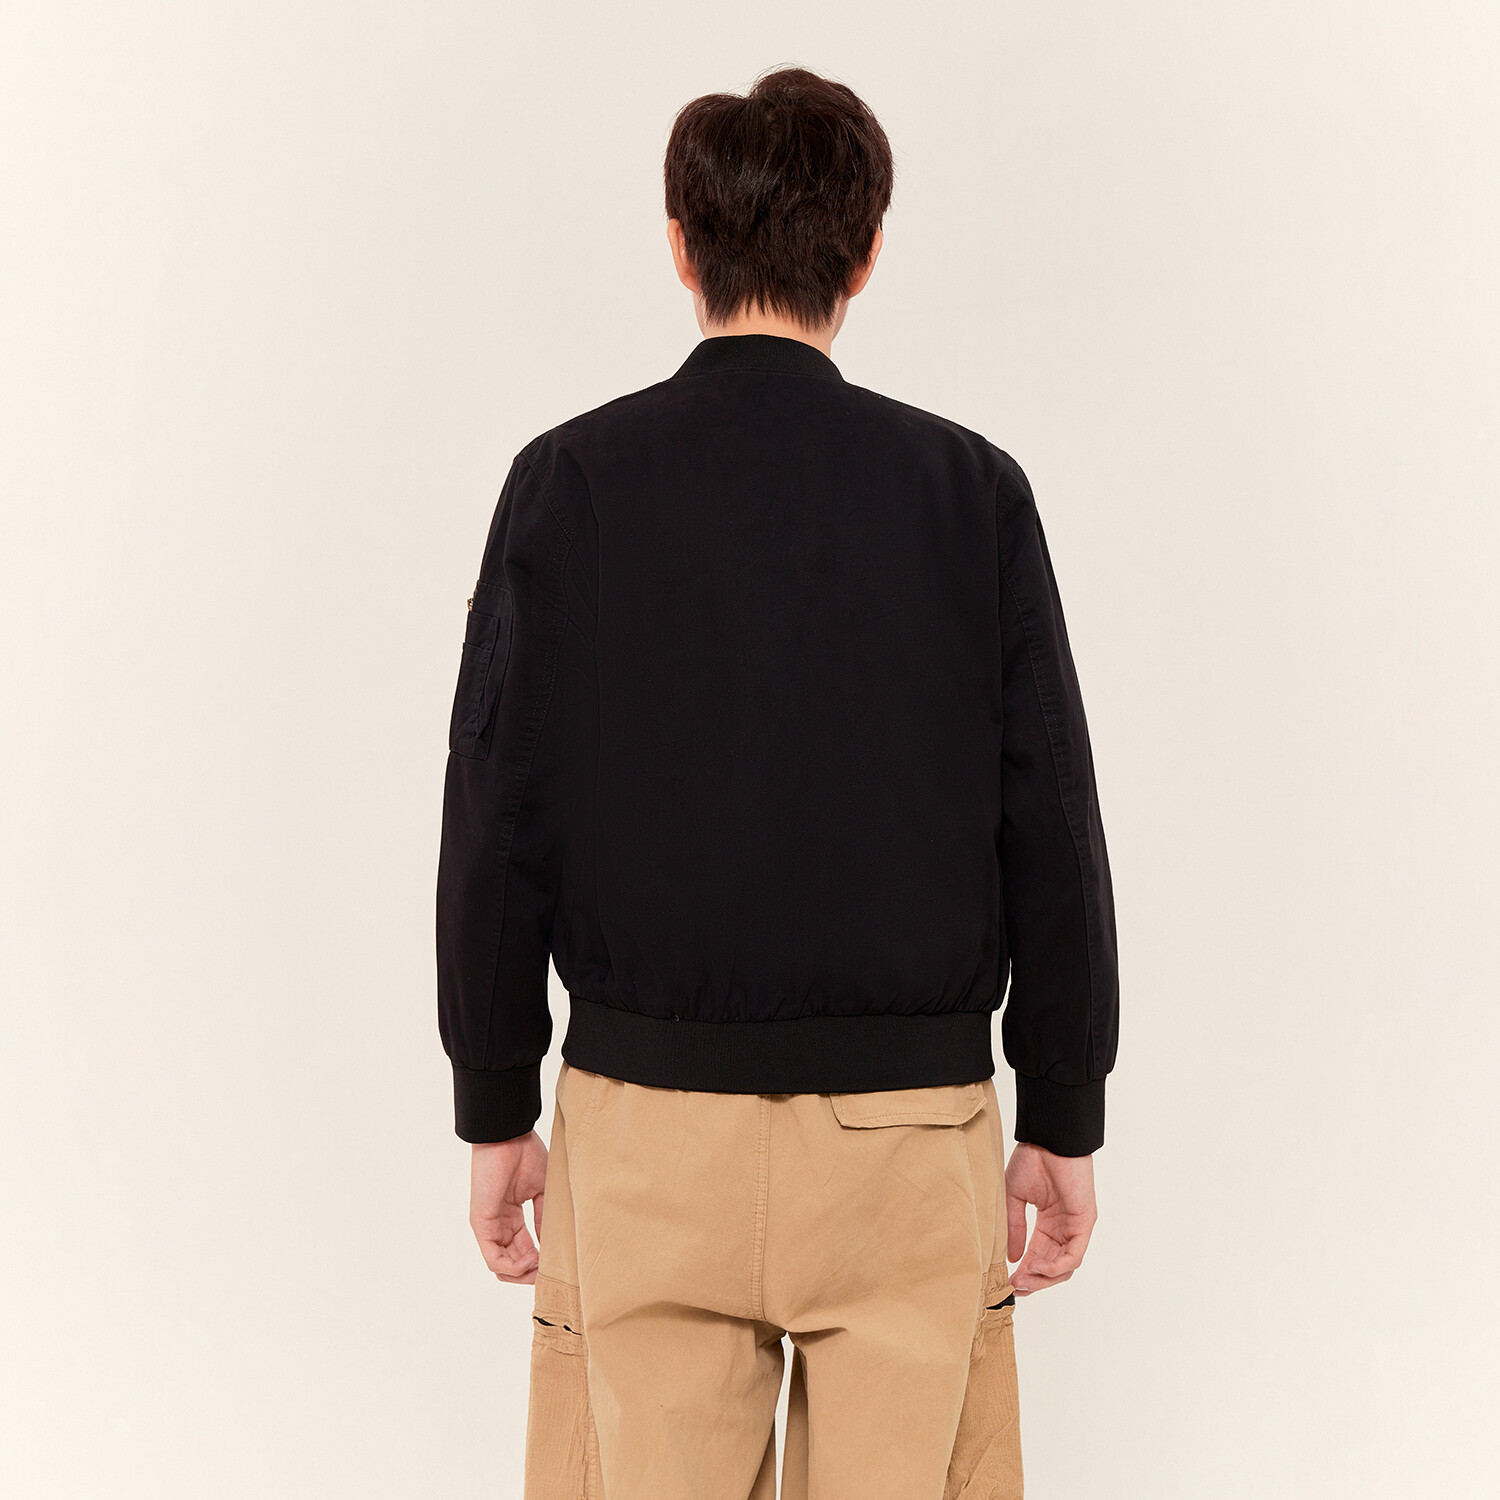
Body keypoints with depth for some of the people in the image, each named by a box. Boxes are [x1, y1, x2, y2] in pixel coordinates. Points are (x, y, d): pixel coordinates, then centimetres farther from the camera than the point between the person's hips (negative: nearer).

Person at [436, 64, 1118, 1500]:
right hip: (908, 1125, 0)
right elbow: (1051, 829, -2)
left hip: (645, 1119, 0)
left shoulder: (569, 483, -3)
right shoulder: (969, 488, -3)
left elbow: (496, 826, -3)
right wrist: (1063, 1119, 7)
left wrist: (495, 1110, 7)